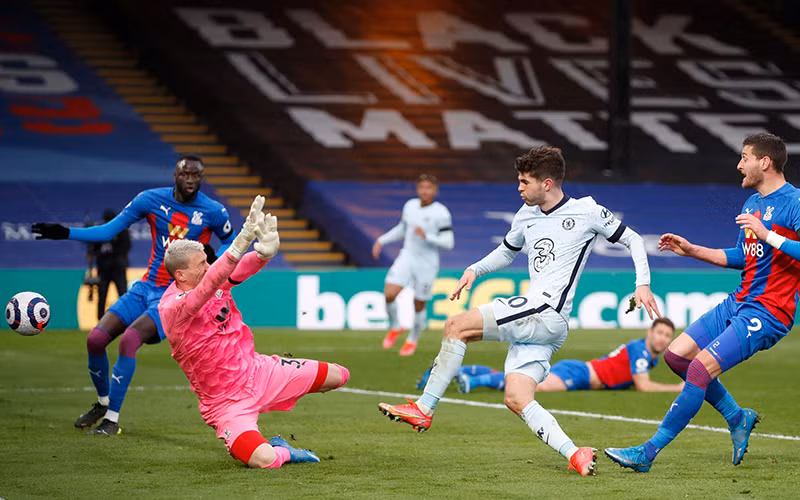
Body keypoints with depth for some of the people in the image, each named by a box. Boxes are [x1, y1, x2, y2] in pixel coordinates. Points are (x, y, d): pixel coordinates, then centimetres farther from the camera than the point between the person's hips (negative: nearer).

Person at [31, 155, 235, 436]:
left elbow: (230, 241, 14)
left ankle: (112, 419, -17)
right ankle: (102, 403, 19)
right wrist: (65, 233, -5)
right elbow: (110, 230, 4)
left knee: (129, 340, -27)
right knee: (96, 339, -9)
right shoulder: (151, 200, 0)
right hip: (147, 286, 4)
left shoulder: (213, 212, -4)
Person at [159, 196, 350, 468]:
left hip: (256, 371, 8)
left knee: (337, 375, 8)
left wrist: (265, 252, -43)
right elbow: (209, 285, -42)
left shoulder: (214, 281, -2)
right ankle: (283, 451, 8)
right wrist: (243, 240, -53)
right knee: (264, 460, -32)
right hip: (226, 402, -8)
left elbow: (242, 268, -17)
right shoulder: (172, 308, -25)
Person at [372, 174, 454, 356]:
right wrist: (381, 240, 15)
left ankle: (413, 340, 33)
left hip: (427, 264, -3)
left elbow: (448, 243, -15)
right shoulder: (410, 206, 4)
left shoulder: (441, 213, -13)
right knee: (389, 294, -16)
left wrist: (427, 237, -27)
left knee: (419, 305, 7)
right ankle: (395, 327, 12)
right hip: (407, 258, 4)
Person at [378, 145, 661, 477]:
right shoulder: (526, 215, 18)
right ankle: (574, 455, -14)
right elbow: (506, 251, 35)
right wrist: (475, 270, 17)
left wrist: (642, 283, -5)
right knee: (517, 400, -8)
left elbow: (633, 240, 8)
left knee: (457, 325, -15)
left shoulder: (586, 211, -1)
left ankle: (423, 409, -11)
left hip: (548, 314, -8)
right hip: (531, 318, 8)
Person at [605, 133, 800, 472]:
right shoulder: (752, 203, 16)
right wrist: (692, 250, 20)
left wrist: (767, 234, -25)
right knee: (676, 355, 4)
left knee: (701, 368, -19)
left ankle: (648, 453, -15)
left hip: (768, 313, -10)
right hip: (738, 303, 10)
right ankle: (737, 418, 17)